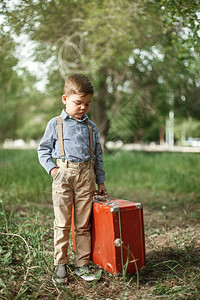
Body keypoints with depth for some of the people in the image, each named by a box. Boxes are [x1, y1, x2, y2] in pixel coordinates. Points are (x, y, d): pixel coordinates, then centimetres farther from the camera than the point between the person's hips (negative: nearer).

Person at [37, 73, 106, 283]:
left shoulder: (91, 127, 13)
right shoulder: (55, 124, 6)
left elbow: (98, 156, 17)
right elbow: (43, 150, 10)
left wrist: (101, 181, 15)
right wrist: (52, 169, -6)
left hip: (86, 176, 2)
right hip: (63, 174, -2)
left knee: (83, 224, 6)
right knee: (62, 223, 1)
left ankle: (82, 263, 17)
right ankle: (60, 264, 13)